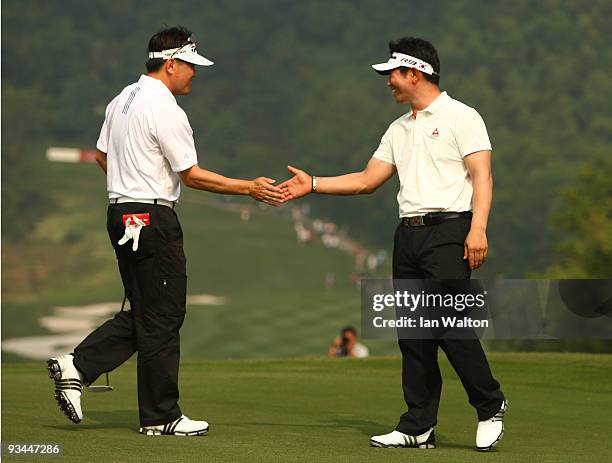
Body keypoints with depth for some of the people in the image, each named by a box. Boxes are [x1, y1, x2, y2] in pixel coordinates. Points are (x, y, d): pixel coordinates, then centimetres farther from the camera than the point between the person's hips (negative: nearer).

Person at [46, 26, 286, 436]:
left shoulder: (122, 99, 12)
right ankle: (160, 416, 3)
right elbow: (192, 175, -14)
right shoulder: (165, 110, -16)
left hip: (121, 216, 10)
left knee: (143, 313, 16)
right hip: (153, 221, -9)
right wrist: (250, 188, -11)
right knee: (162, 317, -2)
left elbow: (102, 155, 20)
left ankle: (75, 367, 6)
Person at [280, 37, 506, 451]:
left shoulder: (461, 118, -2)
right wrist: (313, 184, 15)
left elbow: (482, 176, -10)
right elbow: (368, 180, 22)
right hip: (408, 233, 8)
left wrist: (478, 229, -21)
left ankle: (490, 406, -1)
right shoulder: (400, 129, 21)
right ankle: (418, 427, 7)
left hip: (450, 230, -8)